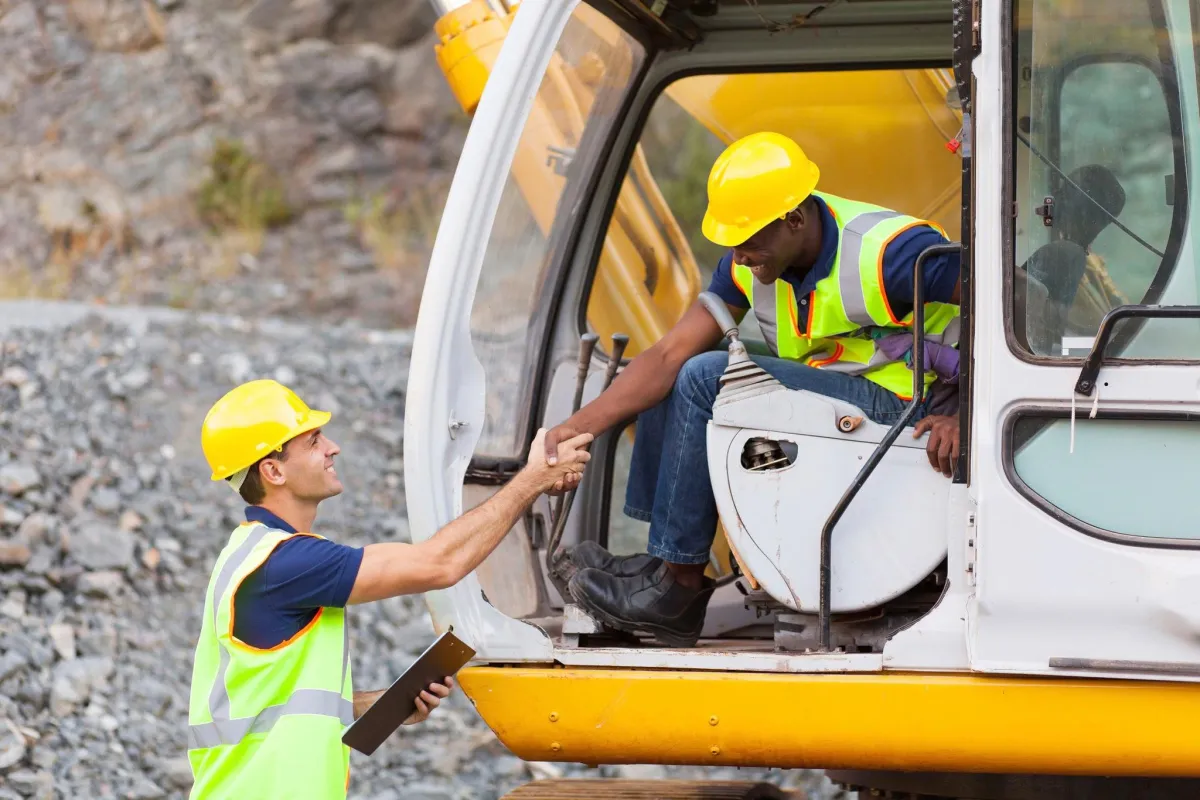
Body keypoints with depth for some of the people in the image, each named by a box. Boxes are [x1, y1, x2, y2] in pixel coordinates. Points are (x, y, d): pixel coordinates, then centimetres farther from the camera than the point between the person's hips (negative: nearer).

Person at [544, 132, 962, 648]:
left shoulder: (886, 253, -24)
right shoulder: (751, 263, -2)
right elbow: (671, 353, -4)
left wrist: (963, 417, -30)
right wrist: (582, 424, -16)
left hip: (898, 406, -9)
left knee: (707, 378, -20)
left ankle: (679, 586, -13)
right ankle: (662, 561, 3)